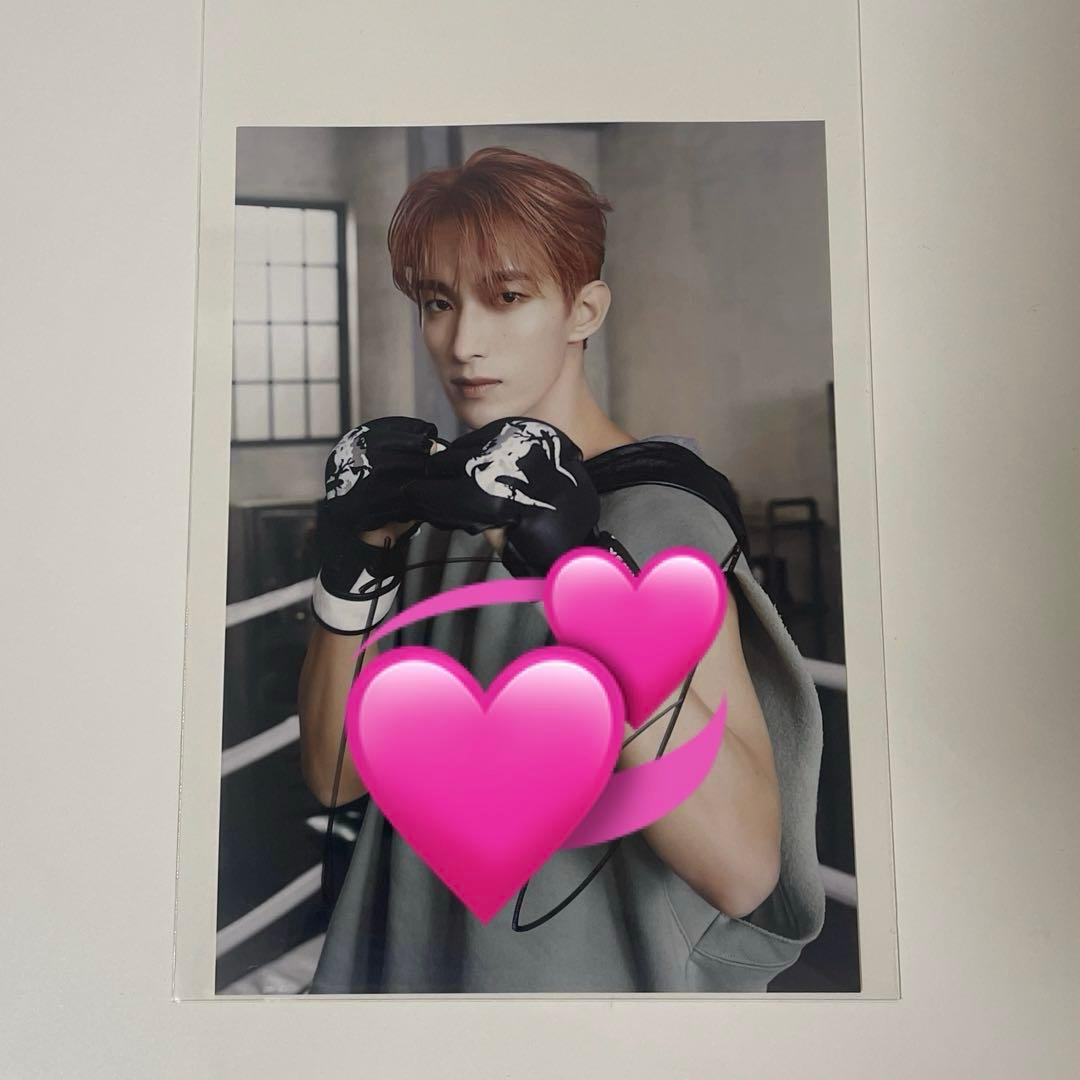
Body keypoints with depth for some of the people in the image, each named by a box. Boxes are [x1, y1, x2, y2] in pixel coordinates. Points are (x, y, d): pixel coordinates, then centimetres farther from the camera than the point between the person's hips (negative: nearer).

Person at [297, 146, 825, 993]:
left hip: (600, 973, -5)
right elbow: (337, 775, -6)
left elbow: (742, 866, -30)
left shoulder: (656, 512, -20)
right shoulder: (440, 495, -3)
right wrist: (352, 572, -20)